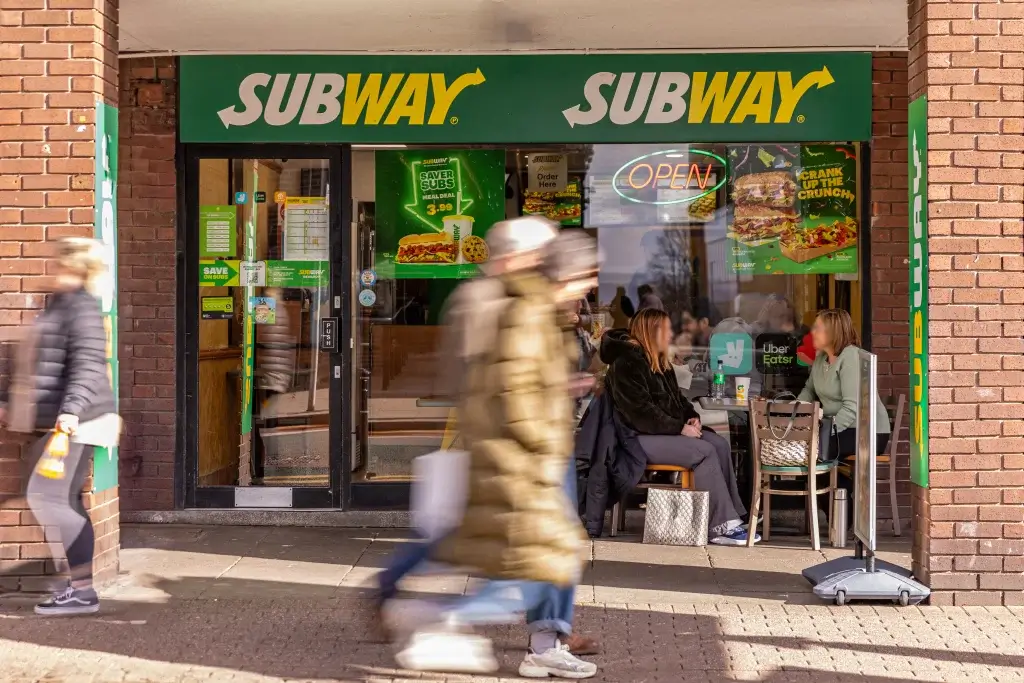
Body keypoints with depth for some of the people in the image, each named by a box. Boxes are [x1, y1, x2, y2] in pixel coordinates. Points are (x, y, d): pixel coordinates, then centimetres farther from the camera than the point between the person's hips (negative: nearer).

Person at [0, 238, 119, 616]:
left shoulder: (81, 305, -11)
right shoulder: (56, 304, 19)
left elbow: (88, 364, -21)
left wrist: (70, 413, -31)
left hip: (74, 423, -9)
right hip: (53, 422, 9)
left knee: (45, 497, -12)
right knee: (64, 503, 8)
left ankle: (83, 591, -10)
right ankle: (79, 586, 11)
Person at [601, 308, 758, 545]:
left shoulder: (661, 363, 18)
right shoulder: (626, 365, -14)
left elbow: (677, 398, 25)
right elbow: (641, 412, -21)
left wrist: (692, 417, 3)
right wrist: (680, 428, -20)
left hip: (668, 432, 9)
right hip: (640, 437, -9)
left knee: (719, 444, -12)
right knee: (704, 451, -25)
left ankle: (732, 515, -17)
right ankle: (721, 526, -24)